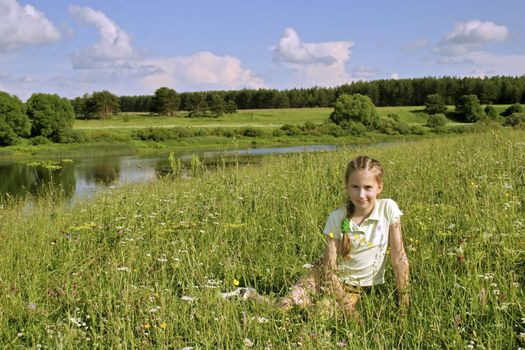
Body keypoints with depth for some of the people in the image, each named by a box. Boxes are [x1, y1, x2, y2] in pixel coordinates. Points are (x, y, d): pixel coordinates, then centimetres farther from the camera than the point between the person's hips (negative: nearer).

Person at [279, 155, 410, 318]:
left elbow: (399, 255, -11)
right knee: (287, 306, -21)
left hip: (357, 286, 0)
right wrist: (346, 305, -23)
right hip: (331, 276, 0)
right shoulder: (336, 218, -15)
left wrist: (404, 296, -13)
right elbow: (329, 266, -14)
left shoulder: (388, 209, -16)